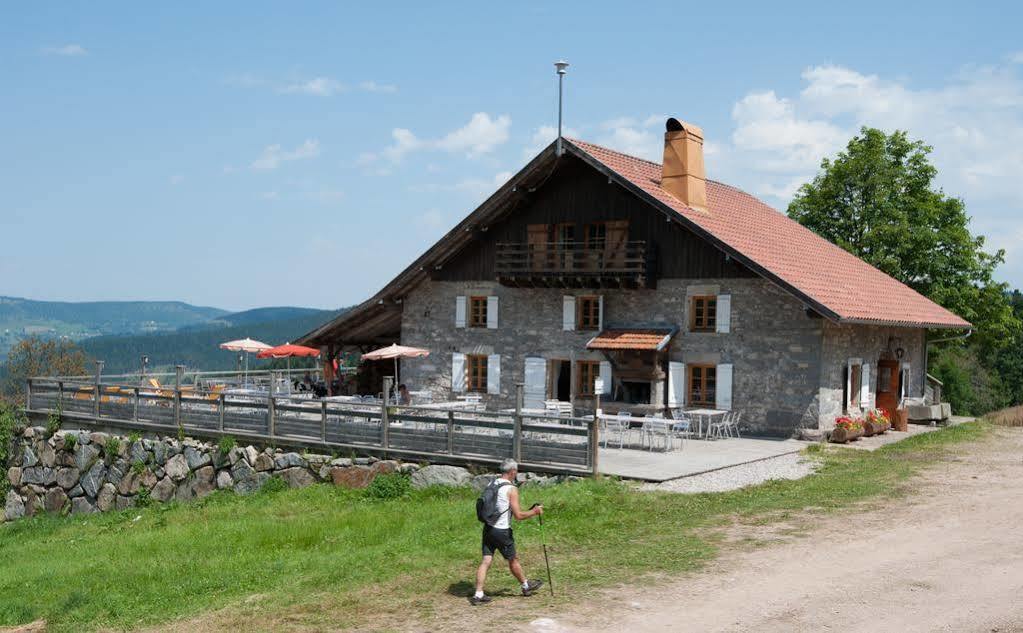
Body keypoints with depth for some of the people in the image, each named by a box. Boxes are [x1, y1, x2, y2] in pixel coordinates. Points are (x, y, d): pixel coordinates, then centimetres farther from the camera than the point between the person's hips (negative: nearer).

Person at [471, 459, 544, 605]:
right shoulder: (511, 489, -15)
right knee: (513, 560, 13)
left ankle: (478, 594, 0)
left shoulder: (491, 484, 6)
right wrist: (534, 512, -1)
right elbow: (518, 515, -17)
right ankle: (526, 586, 34)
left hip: (488, 527, 6)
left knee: (486, 561, 5)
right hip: (502, 531, -5)